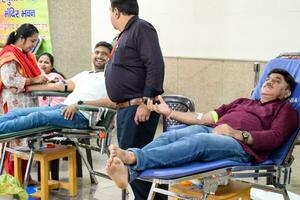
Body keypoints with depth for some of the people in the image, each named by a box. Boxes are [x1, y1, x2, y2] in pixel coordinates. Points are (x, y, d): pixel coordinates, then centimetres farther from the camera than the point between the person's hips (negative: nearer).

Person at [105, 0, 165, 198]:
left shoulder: (141, 29, -9)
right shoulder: (125, 34, 20)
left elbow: (155, 66, -19)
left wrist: (146, 102, -24)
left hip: (138, 108, -10)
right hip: (125, 108, 10)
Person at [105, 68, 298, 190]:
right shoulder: (243, 102, 36)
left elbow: (275, 138, 1)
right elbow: (205, 117, 26)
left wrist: (237, 133, -13)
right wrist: (170, 112, 17)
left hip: (240, 144, -5)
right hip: (210, 130, 5)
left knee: (197, 141, -36)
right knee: (170, 135, -27)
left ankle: (133, 157, -54)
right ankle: (128, 171, -51)